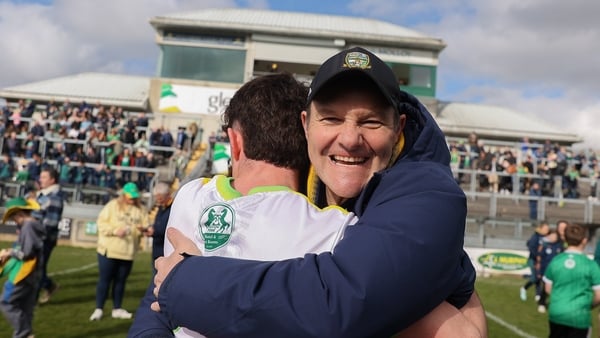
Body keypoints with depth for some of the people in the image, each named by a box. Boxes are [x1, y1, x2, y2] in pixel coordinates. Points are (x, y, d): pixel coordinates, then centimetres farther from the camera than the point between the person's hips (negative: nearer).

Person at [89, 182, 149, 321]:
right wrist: (115, 230, -21)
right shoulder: (112, 205, -4)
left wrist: (142, 229, -15)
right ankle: (99, 309, 10)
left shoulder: (141, 209, 6)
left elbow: (146, 226, 8)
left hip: (128, 252, 3)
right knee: (105, 279, 2)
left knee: (121, 280, 11)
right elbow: (101, 223, -7)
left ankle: (117, 308, 21)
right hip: (109, 250, -3)